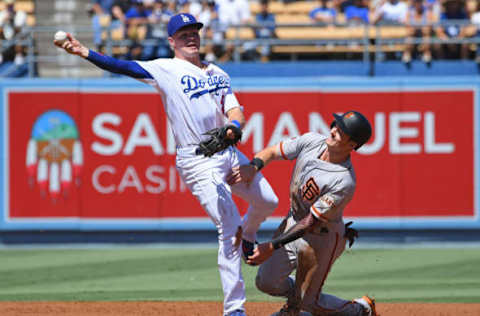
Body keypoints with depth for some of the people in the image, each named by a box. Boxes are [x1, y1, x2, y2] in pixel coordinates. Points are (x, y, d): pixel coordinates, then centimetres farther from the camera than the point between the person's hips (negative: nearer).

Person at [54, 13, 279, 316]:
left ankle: (248, 239, 50)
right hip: (198, 162, -6)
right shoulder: (166, 70, -3)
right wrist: (85, 53, -30)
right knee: (230, 228, -14)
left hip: (228, 152, 6)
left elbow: (235, 111, 8)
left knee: (268, 202, 16)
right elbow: (125, 67, -16)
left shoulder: (218, 73, 15)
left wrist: (234, 126, -17)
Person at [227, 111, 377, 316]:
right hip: (293, 221, 7)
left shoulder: (344, 182, -33)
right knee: (266, 282, 11)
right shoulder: (311, 141, -13)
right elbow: (272, 152, -3)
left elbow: (312, 222, -30)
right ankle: (295, 294, 44)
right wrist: (253, 167, -26)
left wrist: (273, 246, -31)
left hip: (322, 236, -7)